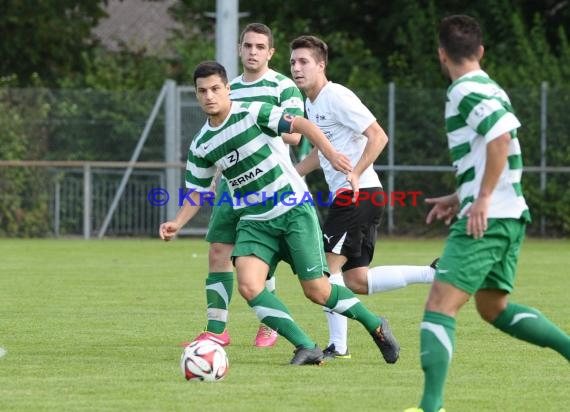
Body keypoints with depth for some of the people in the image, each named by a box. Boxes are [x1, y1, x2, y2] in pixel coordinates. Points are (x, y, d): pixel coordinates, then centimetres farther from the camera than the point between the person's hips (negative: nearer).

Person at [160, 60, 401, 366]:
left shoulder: (252, 113, -10)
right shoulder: (200, 146, 5)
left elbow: (301, 125, -15)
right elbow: (196, 191, 14)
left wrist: (330, 153, -31)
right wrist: (177, 223, -4)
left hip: (294, 211, -4)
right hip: (254, 222, 4)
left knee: (316, 290, -5)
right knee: (248, 286, -20)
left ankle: (376, 326, 21)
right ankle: (307, 348, -13)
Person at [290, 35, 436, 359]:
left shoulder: (337, 97, -12)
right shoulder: (311, 103, 17)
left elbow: (378, 137, -18)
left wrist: (355, 174, -26)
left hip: (359, 194, -10)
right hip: (345, 196, 10)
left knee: (328, 266, -12)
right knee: (356, 281, 7)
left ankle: (338, 346, -11)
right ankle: (433, 274, 11)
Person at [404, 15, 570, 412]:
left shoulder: (466, 91, -11)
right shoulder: (489, 89, 18)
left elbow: (502, 136, -26)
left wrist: (483, 199, -24)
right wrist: (461, 197, 24)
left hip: (486, 219, -10)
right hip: (510, 215, 10)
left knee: (440, 305, -12)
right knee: (495, 307, 22)